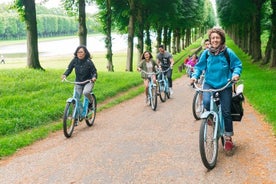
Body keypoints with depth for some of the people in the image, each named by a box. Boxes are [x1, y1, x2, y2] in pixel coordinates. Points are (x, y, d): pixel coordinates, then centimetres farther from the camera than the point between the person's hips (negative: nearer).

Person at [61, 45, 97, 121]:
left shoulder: (88, 62, -15)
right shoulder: (74, 60, -8)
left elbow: (94, 71, -10)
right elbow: (69, 68, 1)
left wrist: (94, 77, -31)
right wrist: (65, 75, -18)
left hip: (88, 82, -4)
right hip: (78, 82, 4)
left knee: (85, 92, -34)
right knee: (76, 99, -6)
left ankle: (91, 102, -2)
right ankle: (81, 115, 8)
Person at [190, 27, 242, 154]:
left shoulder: (228, 52, -6)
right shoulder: (206, 53, -2)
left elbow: (238, 65, 1)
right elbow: (199, 66, 7)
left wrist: (236, 74, -19)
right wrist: (195, 76, -10)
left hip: (225, 86, -1)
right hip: (209, 84, 1)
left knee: (226, 112, 1)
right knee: (206, 102, -29)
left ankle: (228, 138, 18)